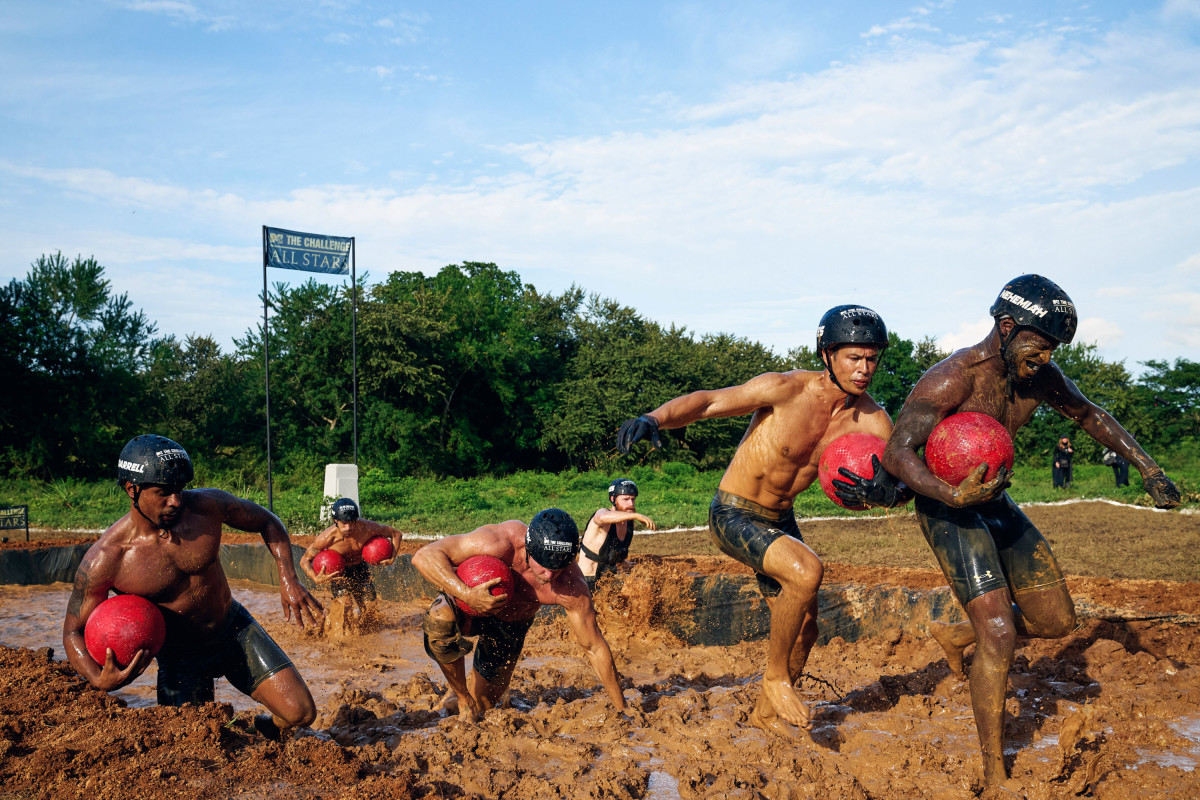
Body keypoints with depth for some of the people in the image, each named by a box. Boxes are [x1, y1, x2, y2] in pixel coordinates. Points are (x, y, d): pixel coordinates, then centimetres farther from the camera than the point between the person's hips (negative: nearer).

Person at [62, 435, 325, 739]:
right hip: (180, 657, -2)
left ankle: (262, 732, 30)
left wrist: (288, 579, -10)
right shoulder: (105, 560, -22)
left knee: (301, 713, -7)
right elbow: (74, 631, -11)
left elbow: (266, 522, 3)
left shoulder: (208, 505, -16)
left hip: (236, 631, 2)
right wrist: (100, 681, -30)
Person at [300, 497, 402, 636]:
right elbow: (305, 560, -14)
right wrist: (316, 579, -31)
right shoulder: (326, 538, -29)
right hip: (338, 573, -3)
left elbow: (396, 534, -8)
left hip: (360, 569, 3)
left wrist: (392, 558, -19)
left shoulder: (366, 528, -24)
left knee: (369, 611, 0)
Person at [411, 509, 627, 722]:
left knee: (481, 703, 8)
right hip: (466, 602, -2)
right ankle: (462, 698, -11)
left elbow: (595, 648, -21)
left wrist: (622, 710, -17)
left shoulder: (572, 588, -33)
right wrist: (466, 594, -54)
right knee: (441, 619, -38)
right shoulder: (500, 542, -41)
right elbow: (424, 556, -41)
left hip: (511, 624, 3)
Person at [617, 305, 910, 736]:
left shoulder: (871, 420, -10)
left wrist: (886, 491, -33)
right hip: (732, 515, -7)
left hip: (779, 520, 7)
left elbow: (904, 482, -8)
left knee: (804, 632, 12)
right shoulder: (786, 389, -24)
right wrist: (654, 418, -40)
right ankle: (775, 676, -7)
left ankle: (766, 712, 38)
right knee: (807, 571, -31)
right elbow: (708, 401, -22)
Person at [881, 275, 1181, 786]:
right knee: (999, 635, -16)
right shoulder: (953, 379, -26)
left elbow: (1090, 415, 16)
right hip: (949, 510, -8)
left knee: (1057, 621, 10)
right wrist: (953, 496, -47)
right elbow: (897, 452, -32)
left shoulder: (1040, 376, -3)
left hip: (997, 506, 8)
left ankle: (956, 636, 34)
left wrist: (1147, 467, 9)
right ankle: (994, 774, -3)